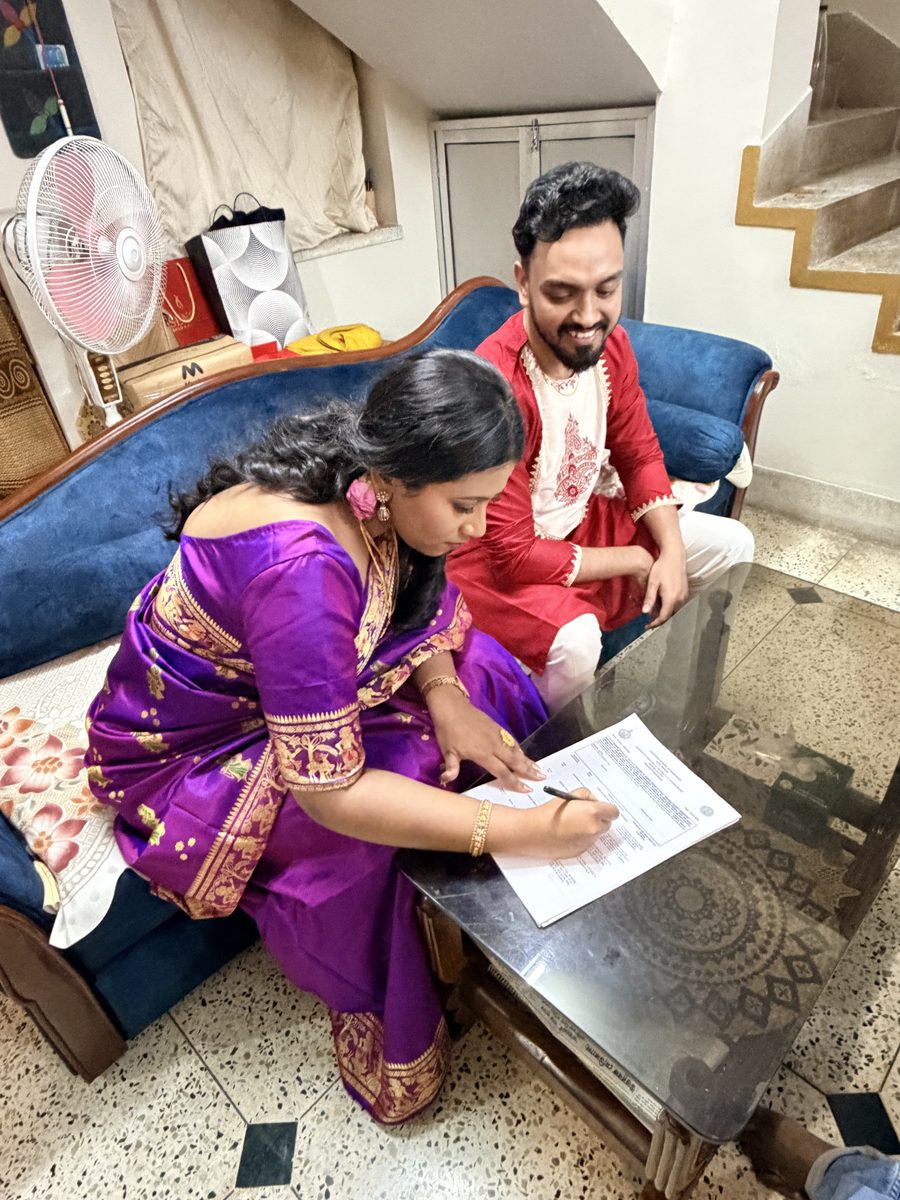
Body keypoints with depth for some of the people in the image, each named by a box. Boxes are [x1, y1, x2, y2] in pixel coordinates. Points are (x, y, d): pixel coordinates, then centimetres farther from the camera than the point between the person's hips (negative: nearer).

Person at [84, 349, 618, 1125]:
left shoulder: (364, 488, -16)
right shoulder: (300, 566, -40)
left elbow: (417, 606, 1)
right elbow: (330, 793, -36)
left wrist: (443, 693, -18)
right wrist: (517, 831, -34)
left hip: (268, 675, 7)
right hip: (185, 746, -7)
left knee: (481, 673, -5)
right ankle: (390, 1040, 5)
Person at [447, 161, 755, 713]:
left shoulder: (609, 343, -9)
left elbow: (640, 455, 4)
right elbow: (514, 555, -29)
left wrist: (672, 553, -12)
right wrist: (632, 561, -17)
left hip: (585, 518, 8)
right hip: (497, 558, -7)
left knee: (732, 545, 4)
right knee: (573, 639, -36)